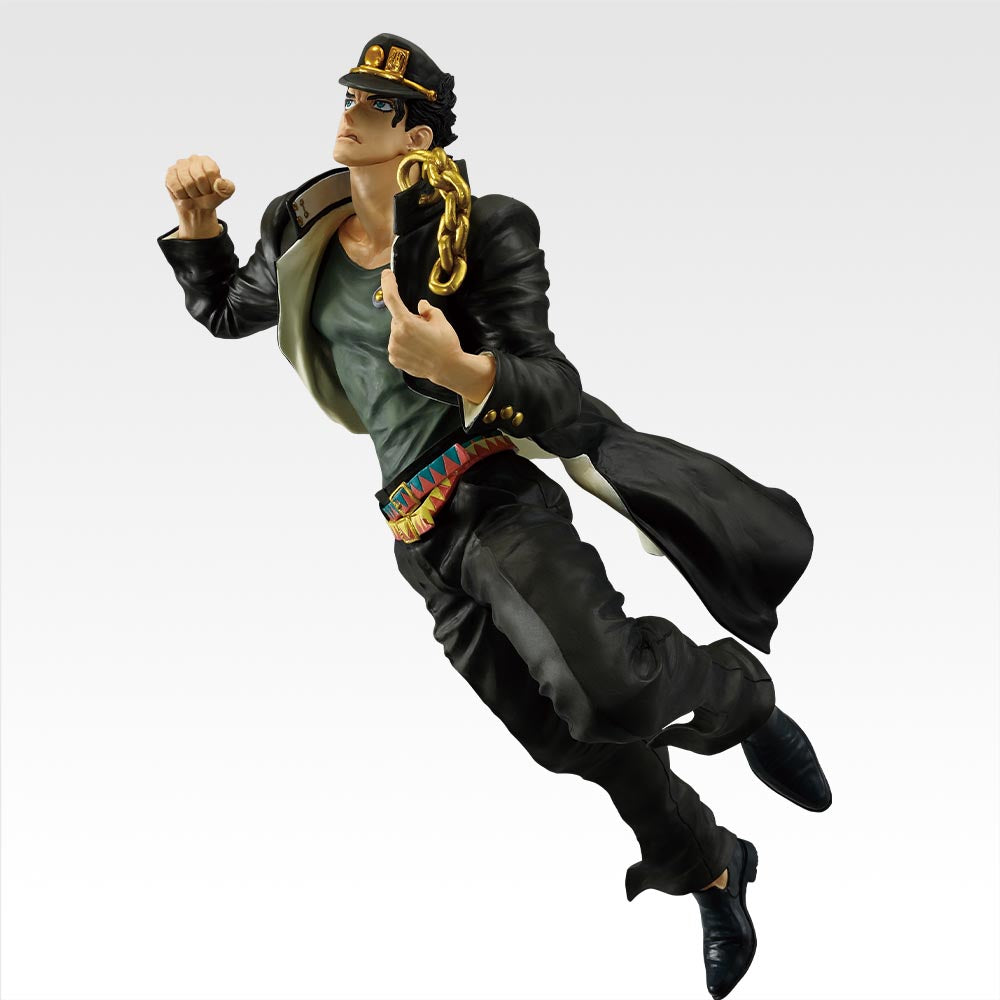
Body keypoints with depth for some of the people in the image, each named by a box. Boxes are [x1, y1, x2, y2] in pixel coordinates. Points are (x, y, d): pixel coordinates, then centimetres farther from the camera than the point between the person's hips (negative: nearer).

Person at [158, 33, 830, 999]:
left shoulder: (480, 233, -10)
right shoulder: (304, 234, 7)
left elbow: (552, 385, -13)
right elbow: (224, 310, 24)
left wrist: (463, 368, -34)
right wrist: (195, 219, 7)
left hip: (496, 479, -5)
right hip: (419, 527, 6)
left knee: (605, 687, -31)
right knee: (572, 738, 11)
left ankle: (741, 694, 4)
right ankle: (713, 869, 35)